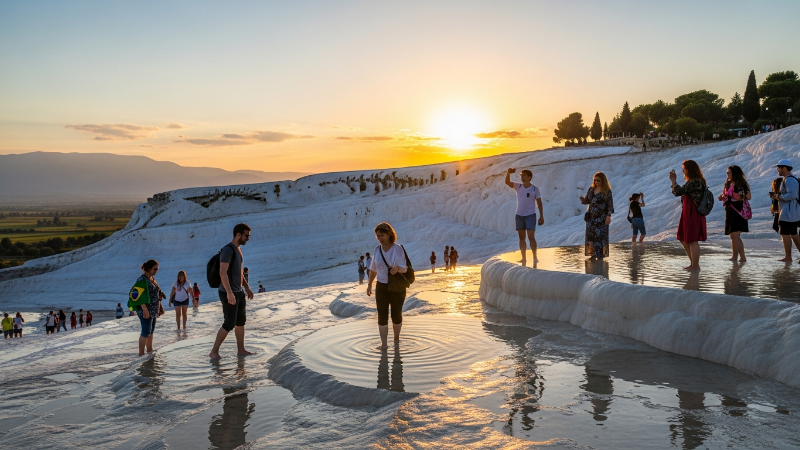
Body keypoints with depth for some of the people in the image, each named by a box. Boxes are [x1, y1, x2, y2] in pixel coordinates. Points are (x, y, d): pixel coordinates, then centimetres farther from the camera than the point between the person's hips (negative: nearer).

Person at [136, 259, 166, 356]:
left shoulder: (152, 278, 12)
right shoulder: (142, 279, -16)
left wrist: (158, 308, 21)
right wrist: (145, 310, -27)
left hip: (153, 310, 9)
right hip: (146, 311, -9)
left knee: (151, 331, 16)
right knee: (146, 332, -7)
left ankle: (150, 350, 26)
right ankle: (141, 354, -2)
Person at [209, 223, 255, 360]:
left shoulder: (238, 249, 12)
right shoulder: (228, 250, -18)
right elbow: (223, 273, -26)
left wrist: (247, 287, 23)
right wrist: (229, 293, -31)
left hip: (239, 292, 10)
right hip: (229, 293, -10)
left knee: (241, 321, 14)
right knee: (229, 324, -7)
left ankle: (241, 350, 23)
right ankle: (214, 351, 4)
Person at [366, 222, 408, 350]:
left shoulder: (398, 249, -15)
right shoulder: (377, 249, -1)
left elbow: (404, 268, -22)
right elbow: (374, 268, 12)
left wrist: (397, 268, -45)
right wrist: (369, 284, 14)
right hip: (381, 287, 3)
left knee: (396, 315, 10)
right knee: (382, 316, -4)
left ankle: (396, 337, 35)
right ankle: (383, 344, -1)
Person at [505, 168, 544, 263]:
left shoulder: (535, 188, -3)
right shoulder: (518, 187, 4)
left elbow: (539, 203, -1)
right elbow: (507, 182, -10)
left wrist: (541, 216, -4)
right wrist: (508, 173, -29)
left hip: (530, 216, -4)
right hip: (519, 216, 4)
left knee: (531, 237, -9)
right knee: (521, 237, 6)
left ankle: (535, 257, 0)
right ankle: (523, 258, 11)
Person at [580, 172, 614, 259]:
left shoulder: (607, 191, -6)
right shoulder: (591, 189, 9)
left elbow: (610, 204, -8)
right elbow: (587, 201, 14)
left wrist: (608, 216, -15)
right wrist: (583, 200, -10)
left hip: (601, 218, -5)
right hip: (591, 217, 5)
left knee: (600, 235, -4)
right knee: (590, 235, 4)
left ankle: (600, 255, 1)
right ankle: (593, 254, 11)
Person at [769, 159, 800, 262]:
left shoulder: (789, 180, -16)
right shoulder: (788, 179, 17)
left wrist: (779, 196, -16)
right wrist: (776, 195, 11)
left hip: (788, 212, -11)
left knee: (785, 234, -6)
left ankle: (788, 257, -2)